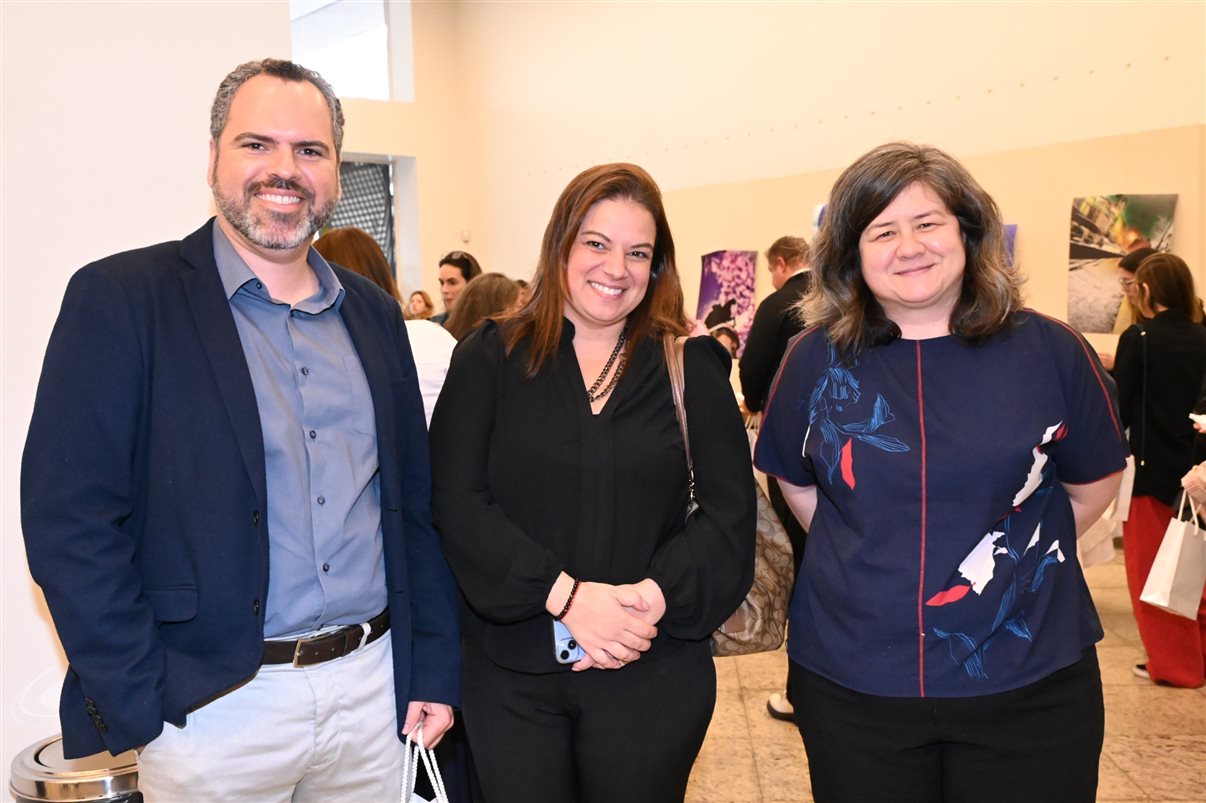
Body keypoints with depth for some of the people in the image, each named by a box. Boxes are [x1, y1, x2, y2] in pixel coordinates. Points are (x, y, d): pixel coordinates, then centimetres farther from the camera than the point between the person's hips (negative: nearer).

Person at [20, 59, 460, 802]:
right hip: (216, 705, -4)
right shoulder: (120, 299, -7)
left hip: (375, 686, 4)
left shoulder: (374, 313, 7)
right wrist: (140, 705, -12)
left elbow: (415, 504, 9)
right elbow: (69, 518, -11)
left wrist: (435, 669, 7)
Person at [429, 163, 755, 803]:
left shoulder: (691, 367, 3)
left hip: (654, 674, 1)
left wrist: (654, 598, -16)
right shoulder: (489, 358, 1)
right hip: (511, 673, 0)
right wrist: (566, 595, -17)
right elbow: (456, 504, -6)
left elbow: (730, 514, -1)